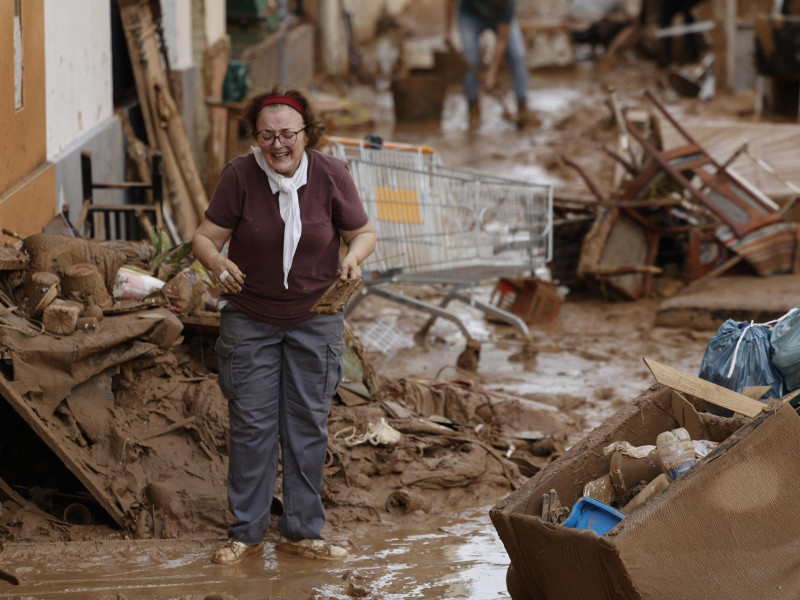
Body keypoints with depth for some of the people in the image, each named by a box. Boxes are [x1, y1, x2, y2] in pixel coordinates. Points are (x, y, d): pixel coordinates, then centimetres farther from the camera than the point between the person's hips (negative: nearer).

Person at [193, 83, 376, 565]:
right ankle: (247, 533, 13)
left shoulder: (331, 174, -12)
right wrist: (216, 261, -33)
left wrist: (354, 255, -23)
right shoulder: (240, 176, -15)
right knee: (251, 425, 2)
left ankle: (302, 531, 18)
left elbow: (364, 232, 0)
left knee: (308, 425, 7)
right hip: (250, 319, -1)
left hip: (314, 318, 1)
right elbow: (205, 236, -10)